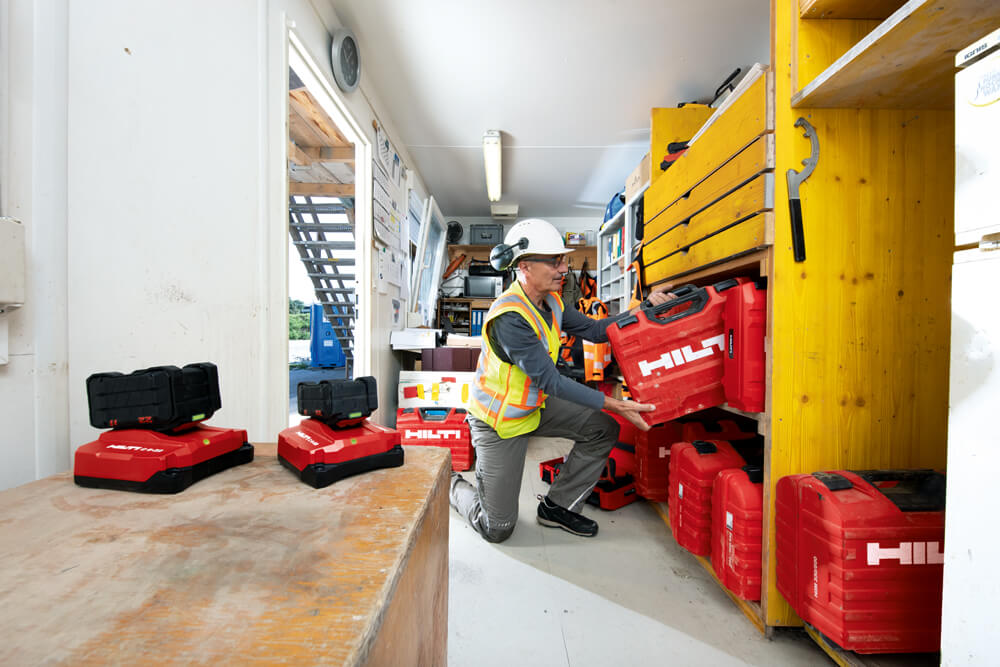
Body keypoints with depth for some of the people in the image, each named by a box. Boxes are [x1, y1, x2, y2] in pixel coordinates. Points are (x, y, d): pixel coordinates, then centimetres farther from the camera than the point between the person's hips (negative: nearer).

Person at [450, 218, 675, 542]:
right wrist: (615, 404, -29)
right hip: (498, 419, -8)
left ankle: (557, 506, 14)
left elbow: (594, 330, 2)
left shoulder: (550, 301, -2)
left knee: (602, 430, 0)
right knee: (498, 529, -1)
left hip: (535, 404, 8)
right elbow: (551, 381, -29)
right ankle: (455, 485, 30)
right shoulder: (508, 317, -30)